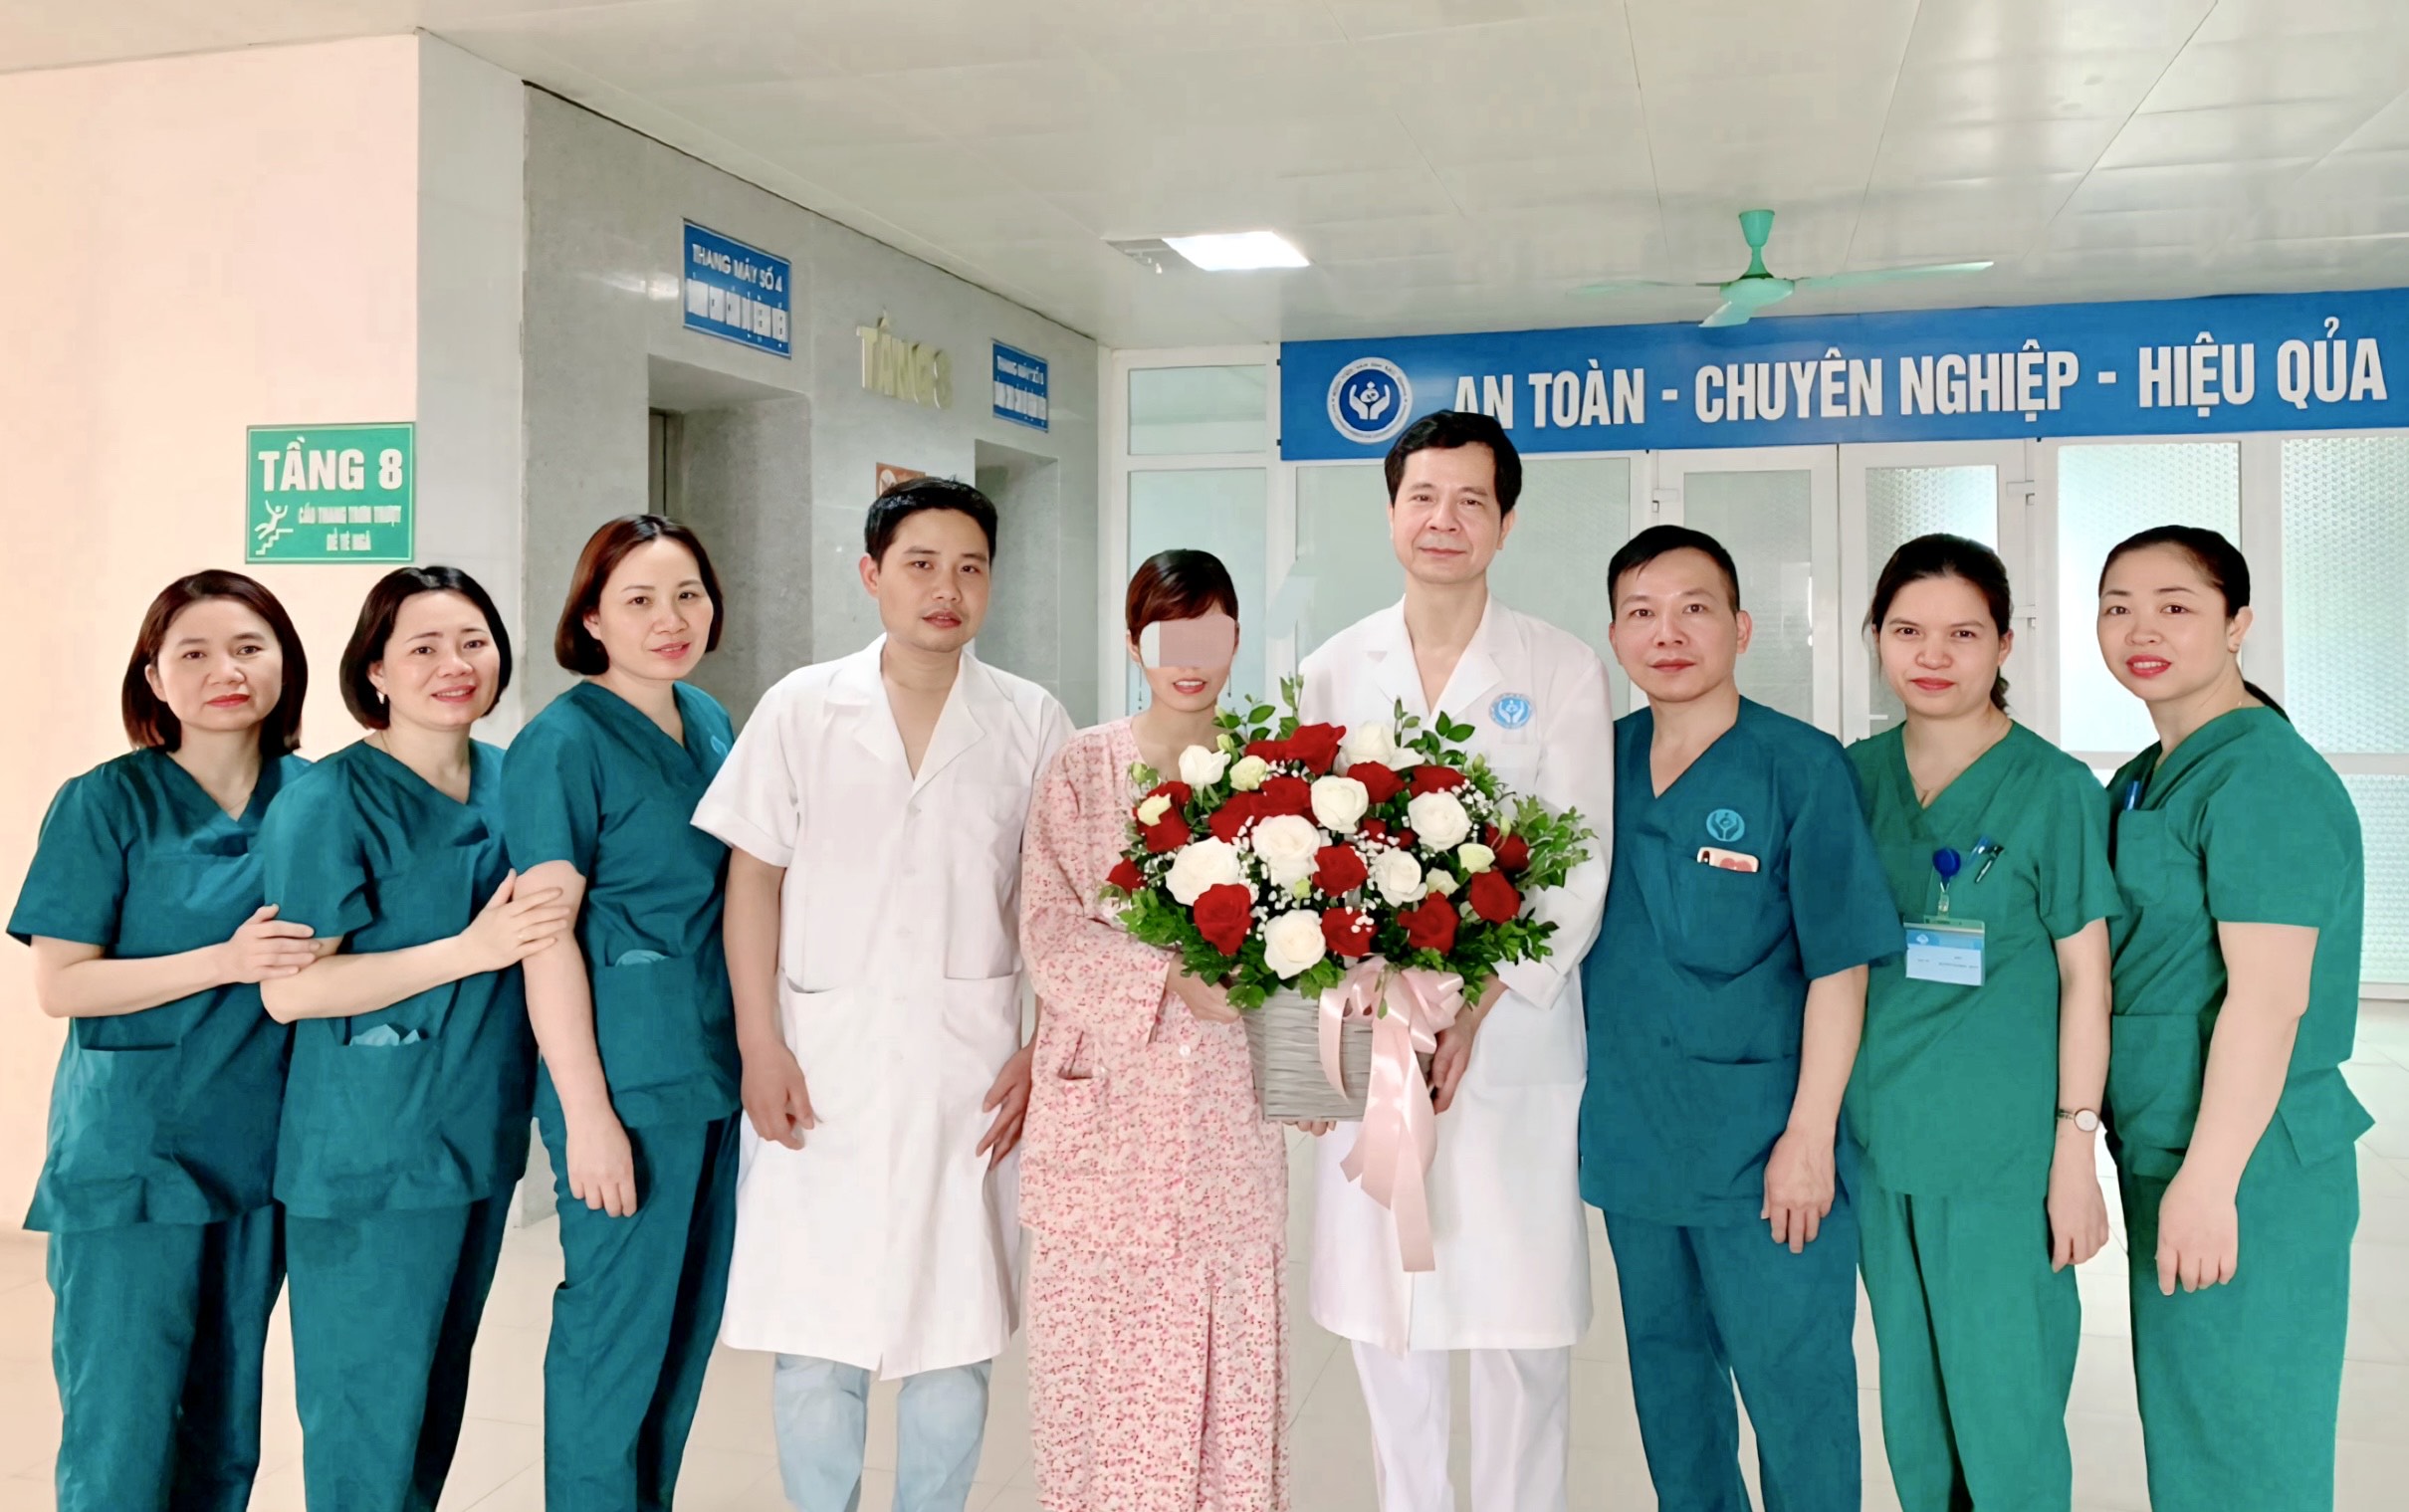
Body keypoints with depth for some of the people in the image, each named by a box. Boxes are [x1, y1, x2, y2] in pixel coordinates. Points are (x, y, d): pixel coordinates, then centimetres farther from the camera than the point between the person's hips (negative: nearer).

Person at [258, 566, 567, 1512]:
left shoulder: (508, 783, 6)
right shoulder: (328, 803, -13)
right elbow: (288, 989, -18)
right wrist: (471, 951, -21)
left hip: (481, 1132, 7)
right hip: (372, 1151, -6)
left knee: (441, 1386, 18)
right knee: (370, 1400, 2)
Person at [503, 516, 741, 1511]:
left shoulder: (711, 723, 10)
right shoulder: (562, 742, -12)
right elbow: (546, 935, -15)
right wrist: (587, 1112, -18)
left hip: (719, 1062, 7)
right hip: (628, 1074, -7)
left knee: (692, 1316, 16)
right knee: (617, 1322, 3)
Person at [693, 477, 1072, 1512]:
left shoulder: (1032, 723, 2)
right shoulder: (801, 709, 1)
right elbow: (752, 880, 2)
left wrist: (1038, 1053, -1)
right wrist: (760, 1046, -4)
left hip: (973, 1058, 1)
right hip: (824, 1058, 0)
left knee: (957, 1325, 8)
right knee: (813, 1327, 5)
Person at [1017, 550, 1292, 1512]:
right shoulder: (1082, 770, 3)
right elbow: (1050, 933, -4)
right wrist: (1167, 979, -19)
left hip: (1229, 1110, 1)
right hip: (1109, 1106, -1)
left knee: (1230, 1345, 4)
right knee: (1105, 1343, 3)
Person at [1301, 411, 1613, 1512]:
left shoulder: (1564, 671, 1)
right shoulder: (1332, 672, 9)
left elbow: (1581, 869, -4)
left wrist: (1478, 1004, -15)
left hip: (1512, 1041, -2)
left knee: (1522, 1324, 2)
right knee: (1381, 1317, 9)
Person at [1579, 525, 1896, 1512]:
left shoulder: (1801, 766, -10)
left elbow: (1839, 966, -10)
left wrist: (1809, 1135, -13)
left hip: (1762, 1153, -5)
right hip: (1630, 1142, 5)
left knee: (1795, 1389, 4)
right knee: (1667, 1382, 19)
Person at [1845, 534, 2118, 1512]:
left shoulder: (2053, 788, -7)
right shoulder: (1856, 775, 5)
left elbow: (2085, 976, -6)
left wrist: (2077, 1147, -10)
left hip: (2003, 1147, -4)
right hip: (1879, 1133, 4)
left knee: (2005, 1405, 3)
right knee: (1909, 1398, 16)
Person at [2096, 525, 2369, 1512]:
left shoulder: (2260, 777, -17)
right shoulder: (2144, 780, 11)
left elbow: (2269, 996, -22)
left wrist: (2209, 1177, -22)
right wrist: (2164, 1169, 15)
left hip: (2246, 1170, -9)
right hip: (2163, 1152, 9)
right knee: (2182, 1427, 19)